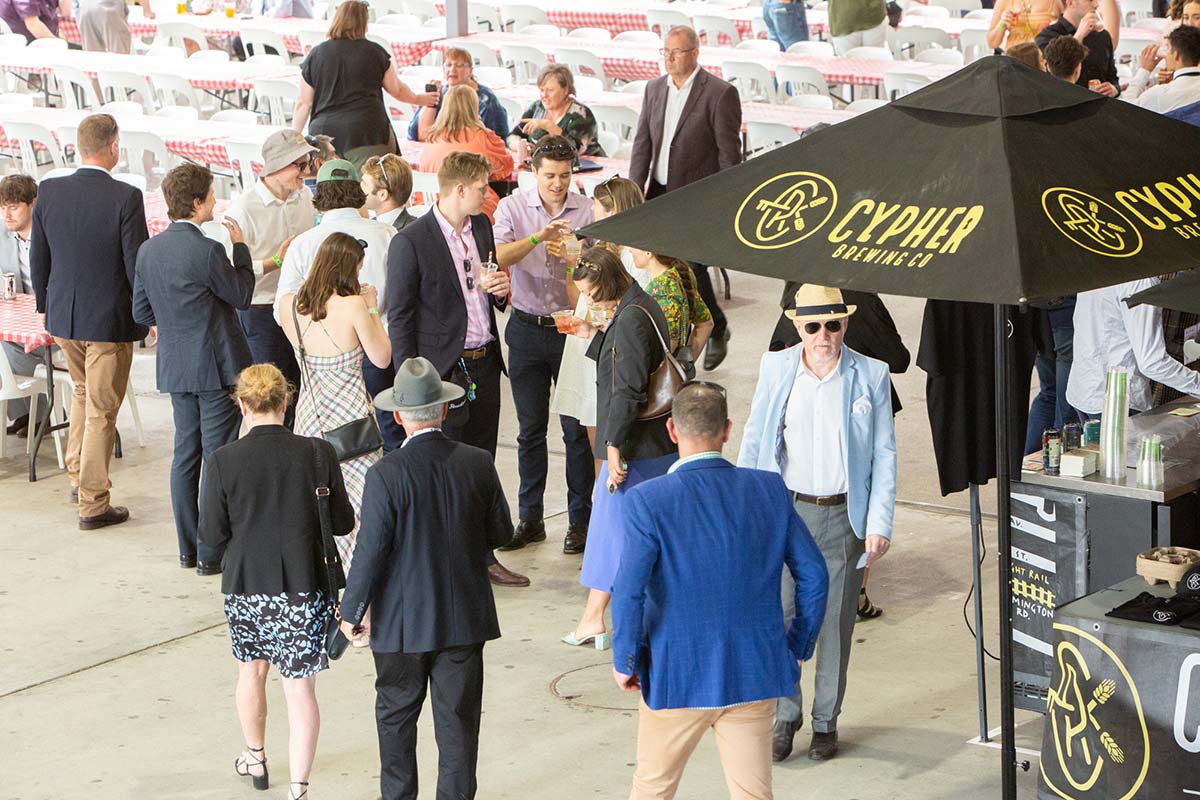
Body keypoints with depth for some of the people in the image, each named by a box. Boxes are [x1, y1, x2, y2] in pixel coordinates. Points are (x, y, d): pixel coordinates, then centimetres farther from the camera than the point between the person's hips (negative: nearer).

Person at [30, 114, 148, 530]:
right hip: (110, 319, -5)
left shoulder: (48, 192, -5)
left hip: (62, 315, 5)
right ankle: (92, 503, 11)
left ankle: (78, 475, 35)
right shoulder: (126, 198, -19)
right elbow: (137, 264, -16)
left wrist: (44, 304, 18)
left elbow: (38, 258, 3)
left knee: (83, 391, 28)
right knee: (102, 410, 6)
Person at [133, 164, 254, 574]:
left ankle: (188, 547, 20)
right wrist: (240, 245, 4)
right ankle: (212, 552, 3)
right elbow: (241, 295, -6)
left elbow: (142, 313, 8)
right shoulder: (207, 251, -20)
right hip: (216, 366, -7)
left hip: (174, 367, 7)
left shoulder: (148, 251, 2)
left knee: (186, 455, 14)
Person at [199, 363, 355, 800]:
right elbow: (343, 523, -4)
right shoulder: (319, 454, -12)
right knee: (300, 687, 7)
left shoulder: (224, 462, -13)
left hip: (246, 585, 1)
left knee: (251, 669, 24)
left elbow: (211, 536, -8)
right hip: (304, 586, -1)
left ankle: (255, 758, 44)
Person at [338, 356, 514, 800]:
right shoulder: (478, 464, -8)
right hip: (465, 615, 2)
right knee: (458, 718, 10)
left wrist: (353, 612, -2)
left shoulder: (386, 474, -18)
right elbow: (501, 533, 3)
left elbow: (371, 551, -15)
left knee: (396, 716, 16)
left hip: (403, 621, -2)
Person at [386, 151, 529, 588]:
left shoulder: (482, 226, 9)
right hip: (443, 370, -7)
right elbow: (399, 317, -10)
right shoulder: (410, 242, -13)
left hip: (484, 363, 7)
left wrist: (498, 288, -1)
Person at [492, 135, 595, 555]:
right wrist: (537, 237, -29)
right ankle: (530, 519, 18)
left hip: (573, 327, -1)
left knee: (577, 429, 1)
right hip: (527, 328, 1)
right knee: (530, 429, 8)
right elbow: (497, 257, -15)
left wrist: (573, 259, -25)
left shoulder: (588, 211, -1)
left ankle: (580, 519, 11)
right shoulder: (512, 208, 1)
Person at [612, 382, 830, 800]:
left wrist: (624, 661, -4)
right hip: (756, 672, 3)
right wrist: (797, 648, 11)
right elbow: (814, 575, 0)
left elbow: (628, 593, -19)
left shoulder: (649, 500, -15)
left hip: (678, 675, -3)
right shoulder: (770, 490, -3)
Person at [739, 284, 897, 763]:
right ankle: (784, 717, 15)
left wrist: (879, 525, -5)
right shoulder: (775, 369, 1)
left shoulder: (871, 376, -2)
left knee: (836, 621, 7)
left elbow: (884, 455, 1)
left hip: (845, 515, -1)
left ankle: (826, 721, 20)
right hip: (787, 510, 1)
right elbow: (753, 444, 7)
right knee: (781, 615, -1)